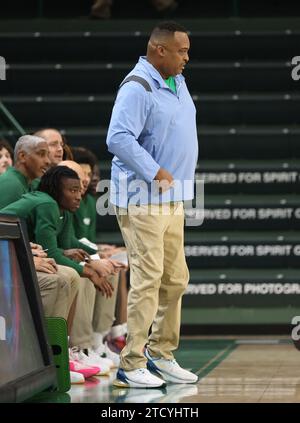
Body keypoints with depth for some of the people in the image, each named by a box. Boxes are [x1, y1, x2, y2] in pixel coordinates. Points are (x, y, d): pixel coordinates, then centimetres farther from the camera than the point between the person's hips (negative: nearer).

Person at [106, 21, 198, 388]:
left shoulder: (177, 83, 14)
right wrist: (155, 172, -23)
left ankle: (161, 355, 21)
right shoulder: (137, 88, -16)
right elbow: (118, 139, -26)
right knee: (148, 279, -11)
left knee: (175, 279, 11)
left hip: (172, 197, 9)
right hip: (143, 197, -9)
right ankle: (131, 366, -7)